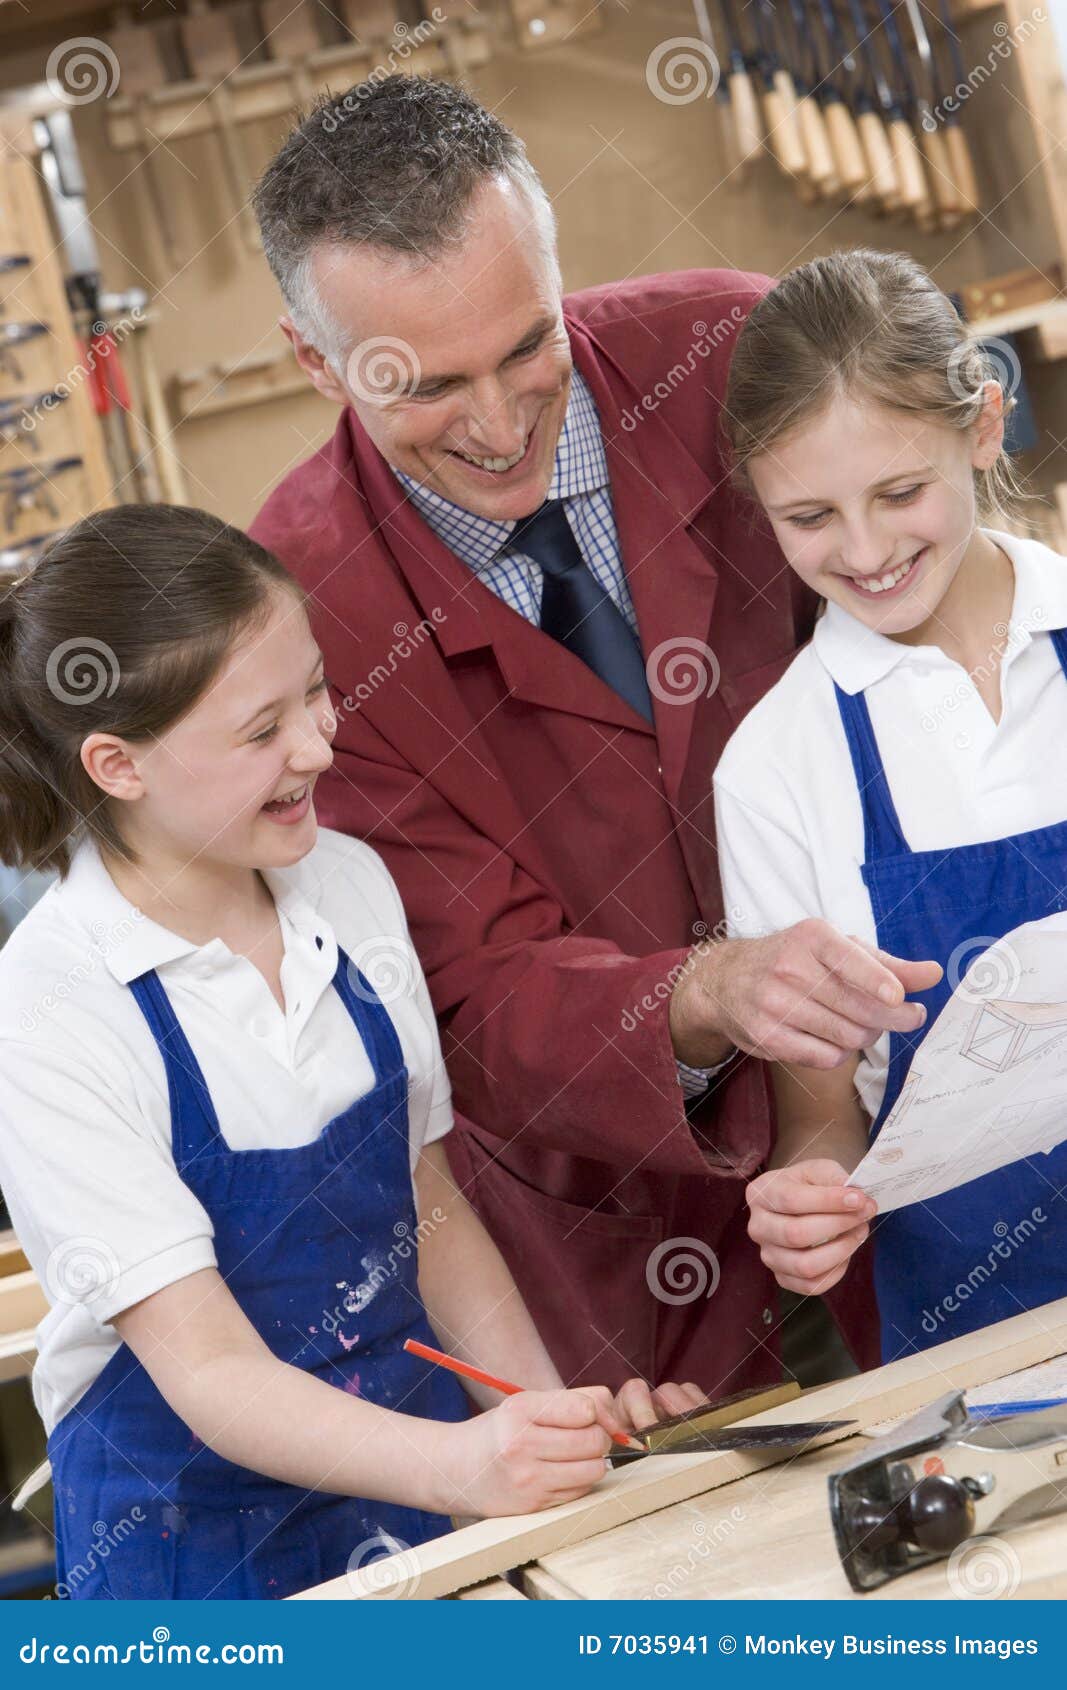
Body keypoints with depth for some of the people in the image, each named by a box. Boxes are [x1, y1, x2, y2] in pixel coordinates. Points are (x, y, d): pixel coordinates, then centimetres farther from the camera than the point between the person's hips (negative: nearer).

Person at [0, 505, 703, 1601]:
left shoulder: (350, 885, -1)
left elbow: (430, 1207, 8)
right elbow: (206, 1369, -21)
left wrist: (559, 1417, -5)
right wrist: (461, 1464, -35)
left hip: (413, 1461, 4)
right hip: (200, 1540, -3)